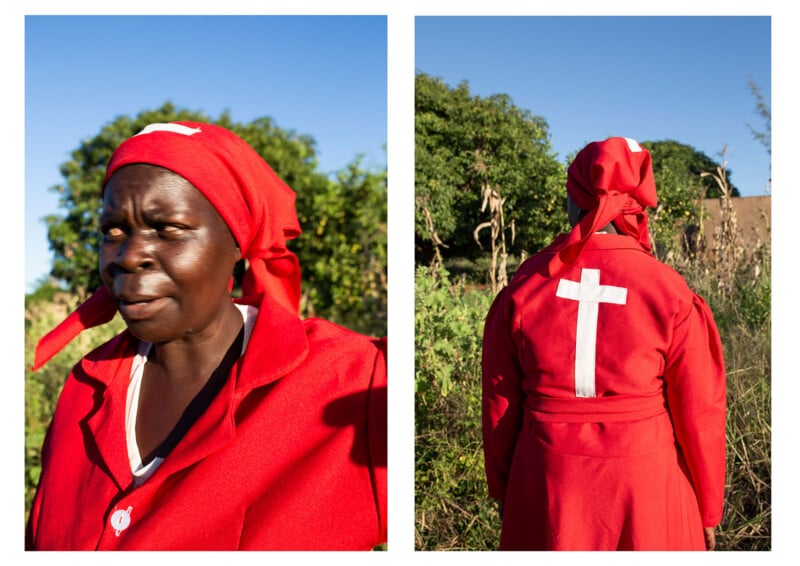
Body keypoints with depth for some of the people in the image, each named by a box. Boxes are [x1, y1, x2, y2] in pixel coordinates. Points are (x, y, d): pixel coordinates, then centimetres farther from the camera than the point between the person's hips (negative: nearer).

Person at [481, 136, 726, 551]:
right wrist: (707, 511, 9)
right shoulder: (671, 297, -13)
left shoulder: (523, 287, -9)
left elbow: (500, 405, -2)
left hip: (549, 488, 2)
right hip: (645, 490, -1)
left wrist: (503, 491, 13)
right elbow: (698, 415, -7)